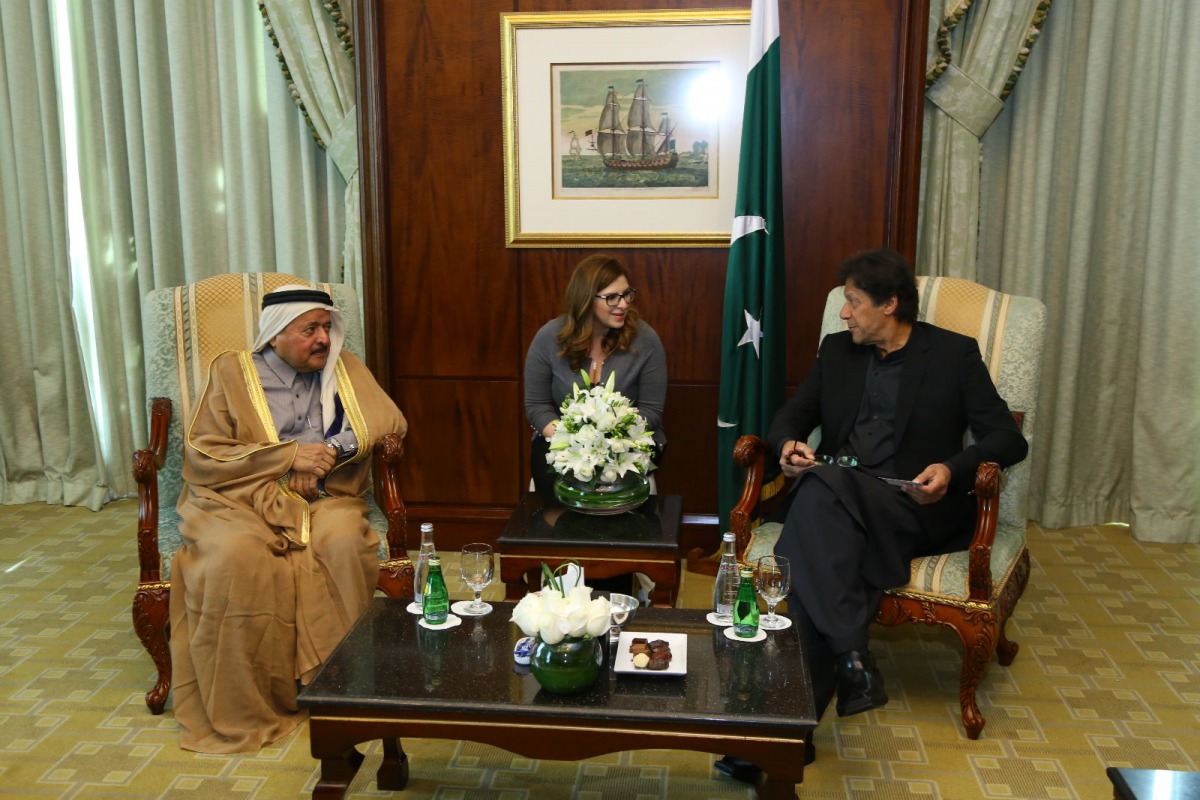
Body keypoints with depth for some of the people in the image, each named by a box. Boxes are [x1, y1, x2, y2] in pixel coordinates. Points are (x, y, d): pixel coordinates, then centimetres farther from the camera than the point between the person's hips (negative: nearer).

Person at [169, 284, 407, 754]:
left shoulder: (344, 368, 10)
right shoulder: (231, 372, 3)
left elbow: (390, 422, 2)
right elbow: (199, 456, -3)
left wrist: (331, 452, -13)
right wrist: (289, 456, -12)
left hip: (321, 499, 2)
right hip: (238, 501, -1)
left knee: (345, 540, -32)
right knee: (236, 556, -33)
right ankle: (243, 708, -19)